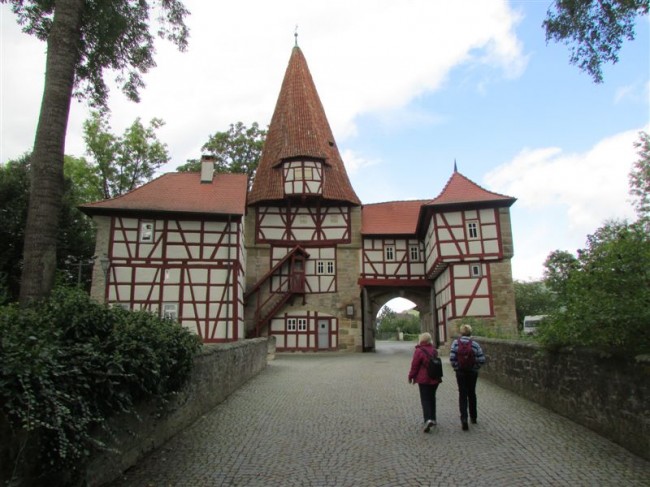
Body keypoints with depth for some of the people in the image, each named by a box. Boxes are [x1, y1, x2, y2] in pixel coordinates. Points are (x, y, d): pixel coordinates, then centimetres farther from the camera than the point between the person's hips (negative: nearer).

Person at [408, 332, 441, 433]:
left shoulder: (419, 351, -14)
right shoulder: (434, 350, 6)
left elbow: (414, 366, -11)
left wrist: (411, 376, 0)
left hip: (424, 379, -6)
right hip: (435, 379, 6)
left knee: (425, 399, -2)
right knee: (432, 398, 18)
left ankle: (428, 419, -18)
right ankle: (433, 419, 24)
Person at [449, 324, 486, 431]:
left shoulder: (456, 342, -9)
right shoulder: (474, 344, -7)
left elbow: (452, 357, -15)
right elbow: (482, 359, -11)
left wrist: (456, 367, -1)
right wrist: (475, 367, 4)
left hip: (460, 372, -1)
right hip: (472, 372, 1)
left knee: (462, 395, 4)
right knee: (472, 393, 18)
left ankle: (464, 418, -10)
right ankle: (473, 417, 30)